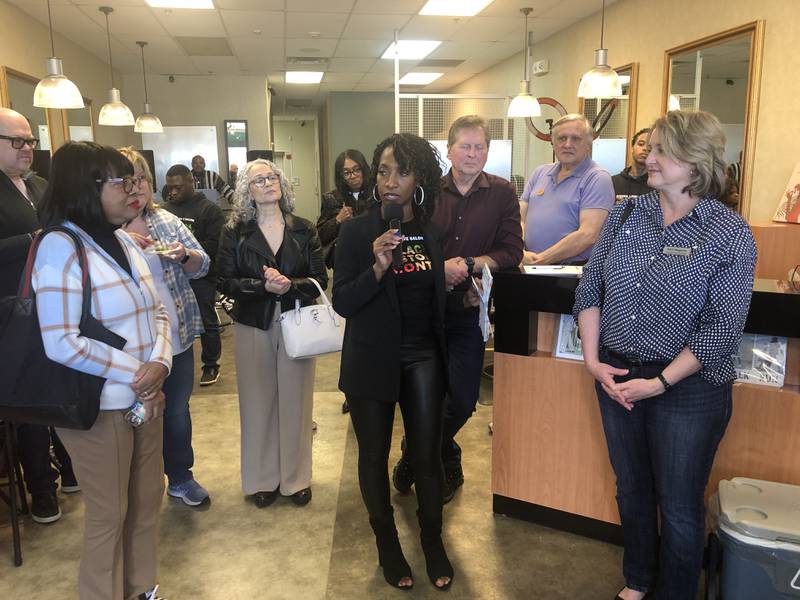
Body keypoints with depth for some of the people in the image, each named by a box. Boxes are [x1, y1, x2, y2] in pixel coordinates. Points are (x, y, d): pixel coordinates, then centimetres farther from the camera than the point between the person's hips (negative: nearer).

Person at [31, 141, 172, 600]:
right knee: (109, 515, 10)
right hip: (100, 406, -7)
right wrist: (136, 376, -15)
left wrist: (160, 362, -10)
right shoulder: (61, 247, -15)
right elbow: (62, 343, -21)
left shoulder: (124, 241, 8)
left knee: (147, 502, 18)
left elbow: (156, 311, 9)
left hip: (147, 396, 7)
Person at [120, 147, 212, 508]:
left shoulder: (167, 221, 4)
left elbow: (202, 265, 4)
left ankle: (180, 477, 35)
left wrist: (183, 255, -16)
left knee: (178, 410, 16)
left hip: (177, 337, 4)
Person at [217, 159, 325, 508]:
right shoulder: (235, 233, 1)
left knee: (295, 401, 7)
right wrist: (263, 285, -20)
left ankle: (296, 477, 23)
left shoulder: (303, 230, 3)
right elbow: (226, 282, -6)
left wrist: (290, 285, -20)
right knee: (259, 401, 8)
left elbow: (320, 279, -3)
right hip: (253, 327, 0)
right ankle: (263, 478, 24)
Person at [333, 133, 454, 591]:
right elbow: (342, 303, -15)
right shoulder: (357, 231, -8)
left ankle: (434, 543, 30)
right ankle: (387, 545, 33)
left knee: (428, 455, 8)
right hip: (373, 361, -2)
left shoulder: (433, 233, 2)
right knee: (374, 455, 12)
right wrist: (377, 268, -27)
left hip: (423, 359, 2)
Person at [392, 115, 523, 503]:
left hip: (469, 310, 0)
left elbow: (512, 252, -5)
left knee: (462, 401, 4)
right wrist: (440, 268, -19)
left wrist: (467, 264, -17)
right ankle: (445, 460, 37)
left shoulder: (502, 194, 0)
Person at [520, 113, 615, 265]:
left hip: (574, 269, -4)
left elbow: (588, 235, -13)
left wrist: (540, 260, -13)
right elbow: (520, 218, 12)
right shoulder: (540, 173, 16)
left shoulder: (597, 179, -2)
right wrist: (521, 253, -7)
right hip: (529, 267, 4)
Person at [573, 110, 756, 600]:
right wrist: (593, 359, -6)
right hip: (616, 378, 5)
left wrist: (660, 383, -17)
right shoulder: (626, 216, 2)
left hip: (687, 387, -4)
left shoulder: (729, 233, -12)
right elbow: (590, 289, 3)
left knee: (678, 507, 11)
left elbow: (723, 328, -14)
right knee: (631, 490, 21)